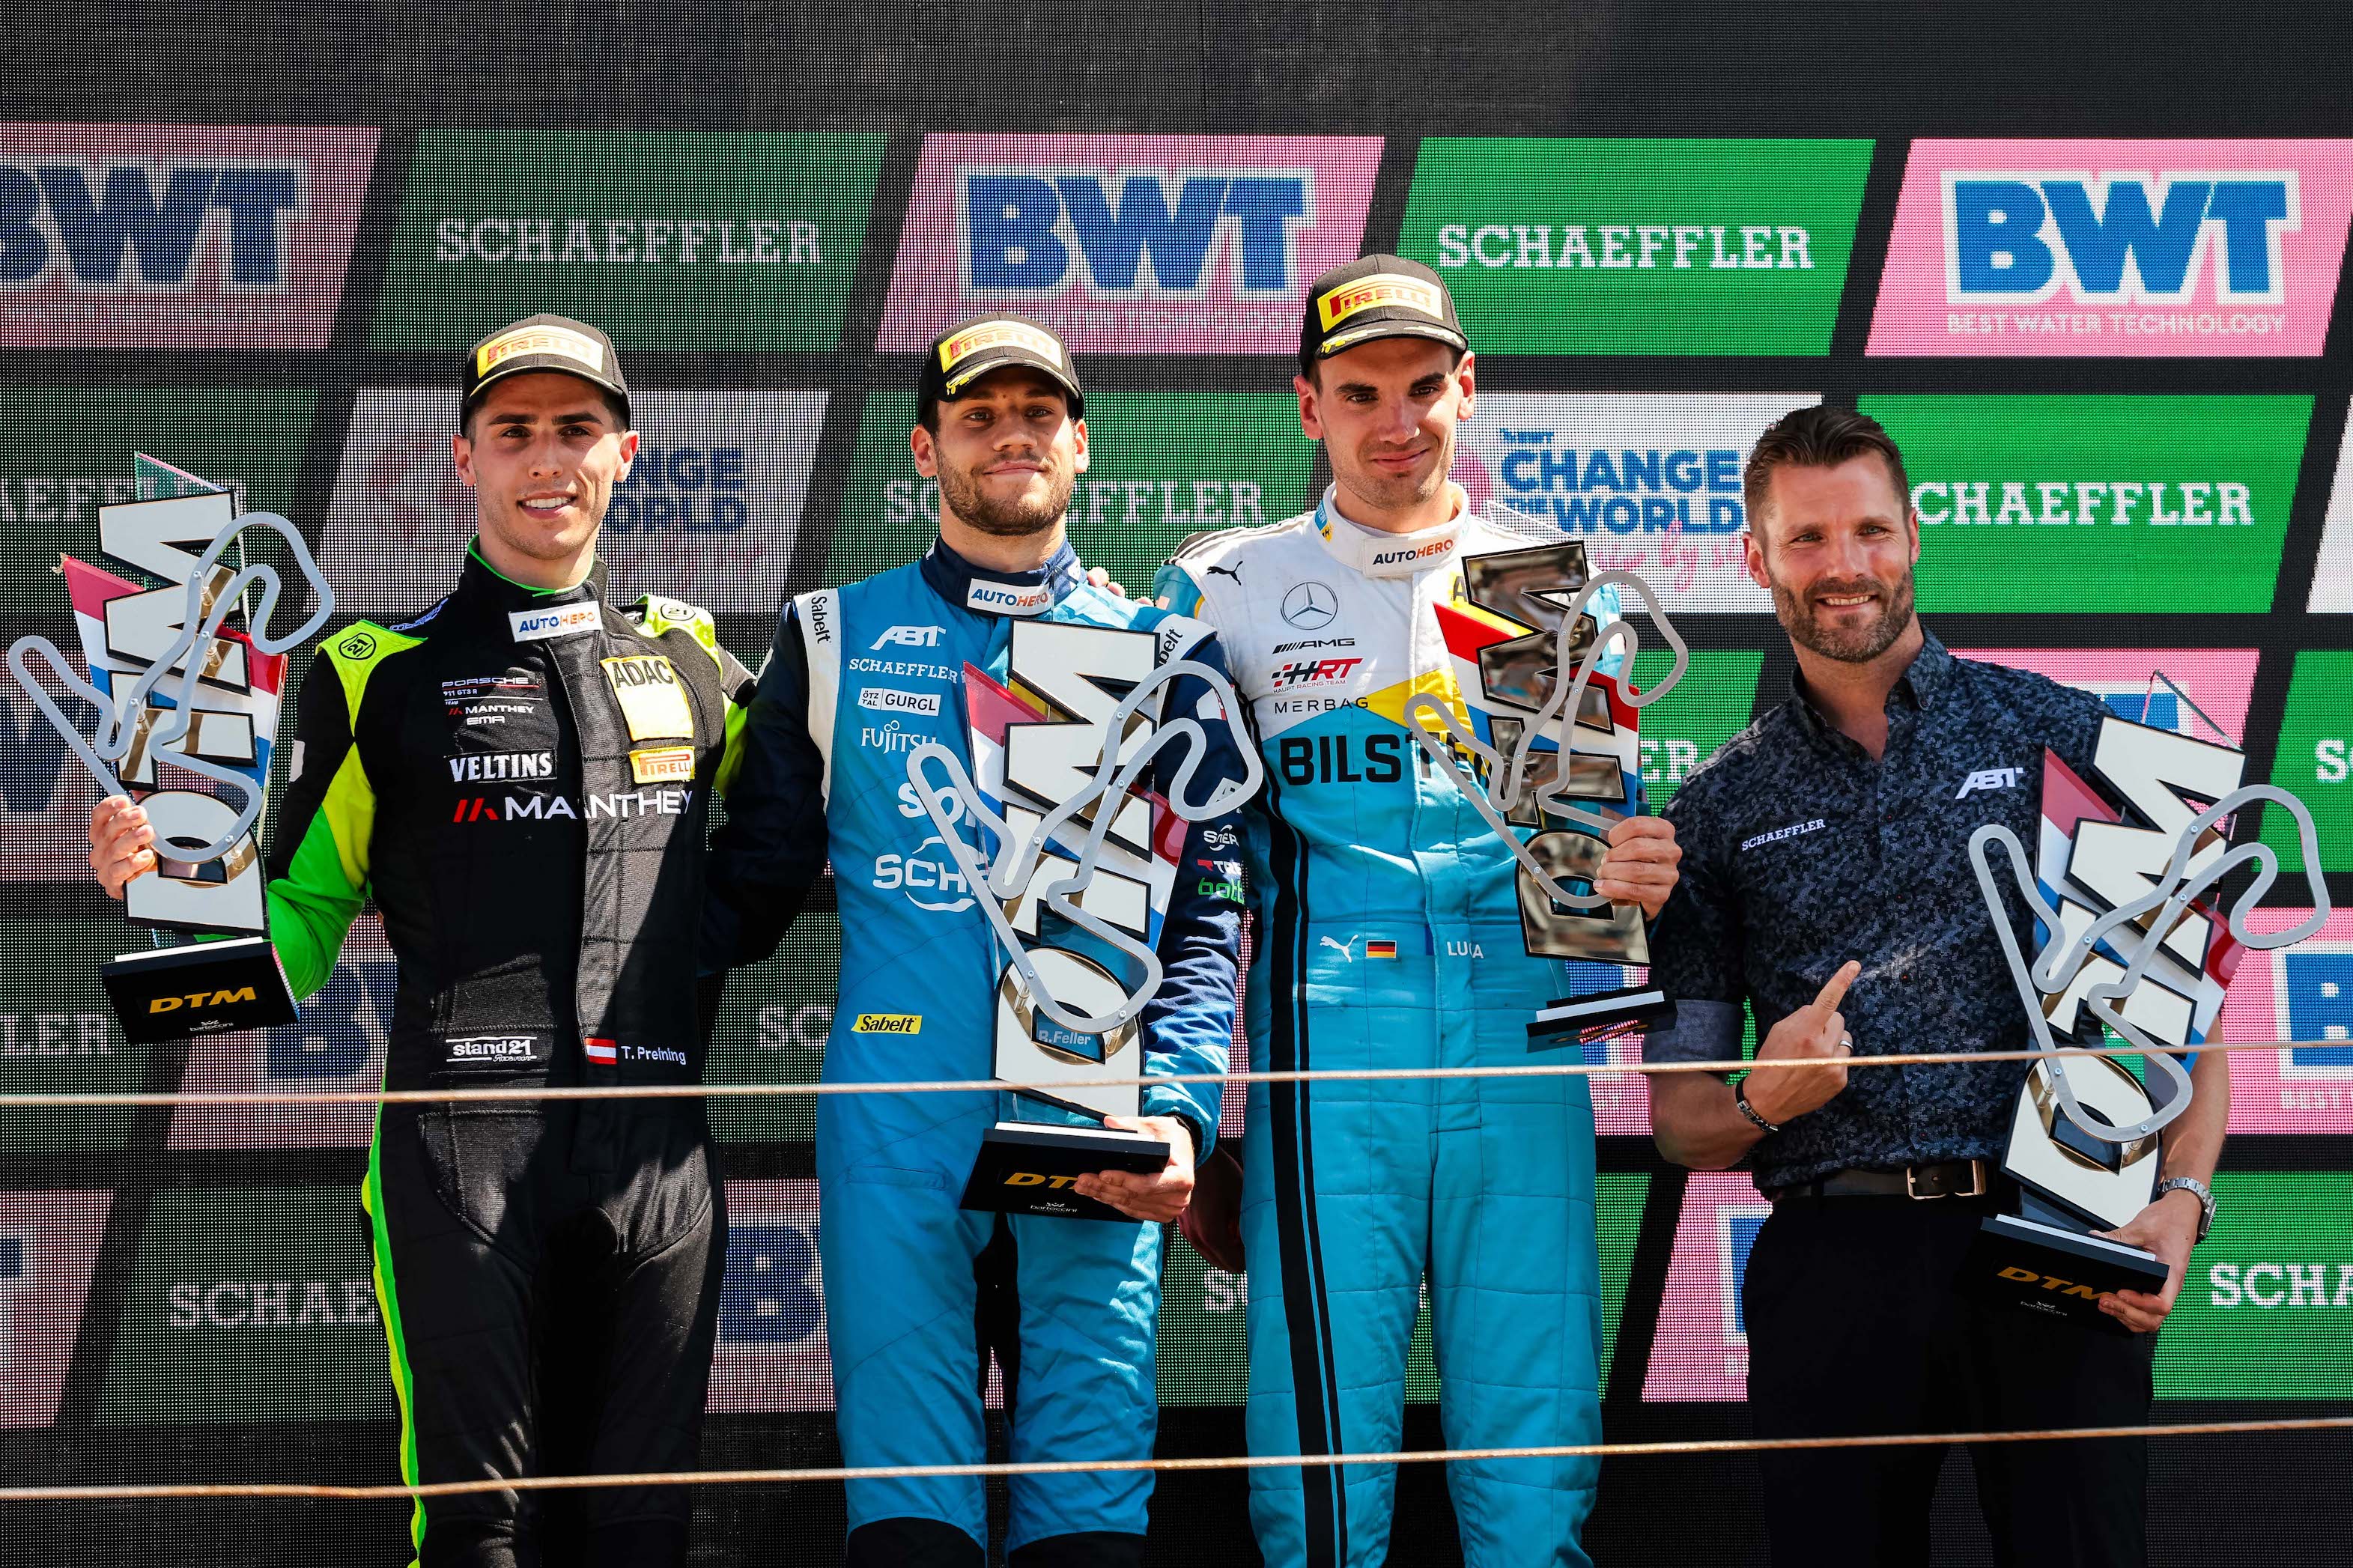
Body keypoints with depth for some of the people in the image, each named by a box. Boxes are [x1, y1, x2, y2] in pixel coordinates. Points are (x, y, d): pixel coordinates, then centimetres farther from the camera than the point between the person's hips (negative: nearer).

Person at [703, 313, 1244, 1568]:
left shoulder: (1158, 652, 14)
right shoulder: (837, 639, 14)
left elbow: (1204, 920, 9)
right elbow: (752, 890, 14)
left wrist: (1176, 1114, -6)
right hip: (898, 1131, 0)